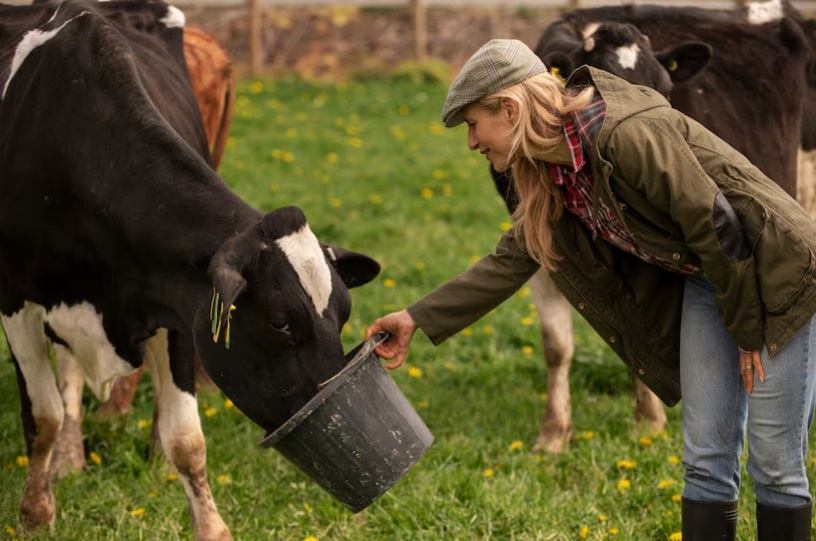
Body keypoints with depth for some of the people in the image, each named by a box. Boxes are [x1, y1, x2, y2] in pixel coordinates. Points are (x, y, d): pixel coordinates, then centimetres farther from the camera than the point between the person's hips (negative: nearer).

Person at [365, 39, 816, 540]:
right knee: (706, 460, 5)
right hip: (705, 283, 8)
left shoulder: (628, 133, -27)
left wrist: (748, 331, -14)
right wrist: (418, 319, 5)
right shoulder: (553, 172, 0)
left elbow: (715, 224, -23)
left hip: (773, 275, -8)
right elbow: (510, 261, 8)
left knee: (775, 463, -4)